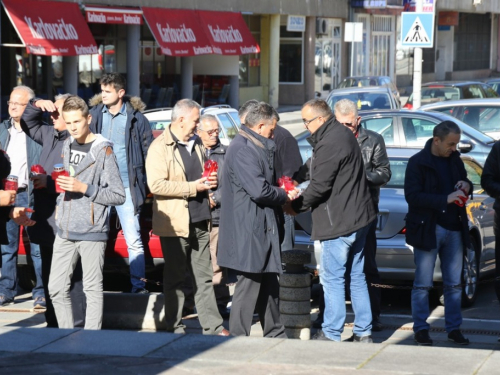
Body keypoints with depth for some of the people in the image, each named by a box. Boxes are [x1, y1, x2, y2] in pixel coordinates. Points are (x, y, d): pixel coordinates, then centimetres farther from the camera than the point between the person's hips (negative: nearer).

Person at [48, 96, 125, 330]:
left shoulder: (103, 151, -7)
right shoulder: (67, 146, 12)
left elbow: (118, 196, -10)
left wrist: (84, 188, -17)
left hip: (92, 231, -6)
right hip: (65, 231, 7)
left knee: (92, 289, -2)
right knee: (57, 288, 6)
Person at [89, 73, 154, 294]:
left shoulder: (135, 118, -1)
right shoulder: (95, 114, 6)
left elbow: (148, 151, 3)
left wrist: (144, 182, -1)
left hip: (126, 186, -3)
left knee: (133, 238, -3)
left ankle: (139, 285, 2)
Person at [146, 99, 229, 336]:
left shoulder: (195, 145, 16)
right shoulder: (160, 147, -10)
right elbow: (156, 184, -22)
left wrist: (209, 181, 8)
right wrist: (193, 187, -20)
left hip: (199, 222, 7)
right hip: (175, 224, -7)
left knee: (204, 278, 8)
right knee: (174, 279, 3)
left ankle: (212, 326, 10)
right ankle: (174, 329, 10)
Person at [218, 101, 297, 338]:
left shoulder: (255, 147, 16)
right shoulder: (242, 150, -18)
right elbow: (259, 190, -25)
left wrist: (283, 192, 6)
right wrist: (285, 196, -8)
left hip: (261, 231, 11)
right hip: (249, 232, -11)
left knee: (269, 286, 17)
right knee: (249, 286, -5)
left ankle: (274, 334, 26)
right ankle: (238, 341, 1)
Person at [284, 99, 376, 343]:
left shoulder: (330, 144, -21)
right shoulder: (341, 134, 12)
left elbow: (319, 185, -19)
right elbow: (312, 166, 18)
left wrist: (296, 206, -6)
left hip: (340, 221, -10)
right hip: (358, 216, 10)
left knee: (332, 277, -2)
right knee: (357, 276, 15)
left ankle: (331, 334, 3)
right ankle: (363, 332, 19)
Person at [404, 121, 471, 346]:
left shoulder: (454, 160, 11)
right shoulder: (418, 162, -8)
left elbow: (464, 181, 24)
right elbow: (412, 196, -17)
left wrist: (466, 187, -1)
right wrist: (446, 199, -24)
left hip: (454, 229, 6)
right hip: (428, 230, -6)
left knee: (454, 284, 8)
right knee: (423, 284, 1)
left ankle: (454, 329, 14)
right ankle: (420, 329, 8)